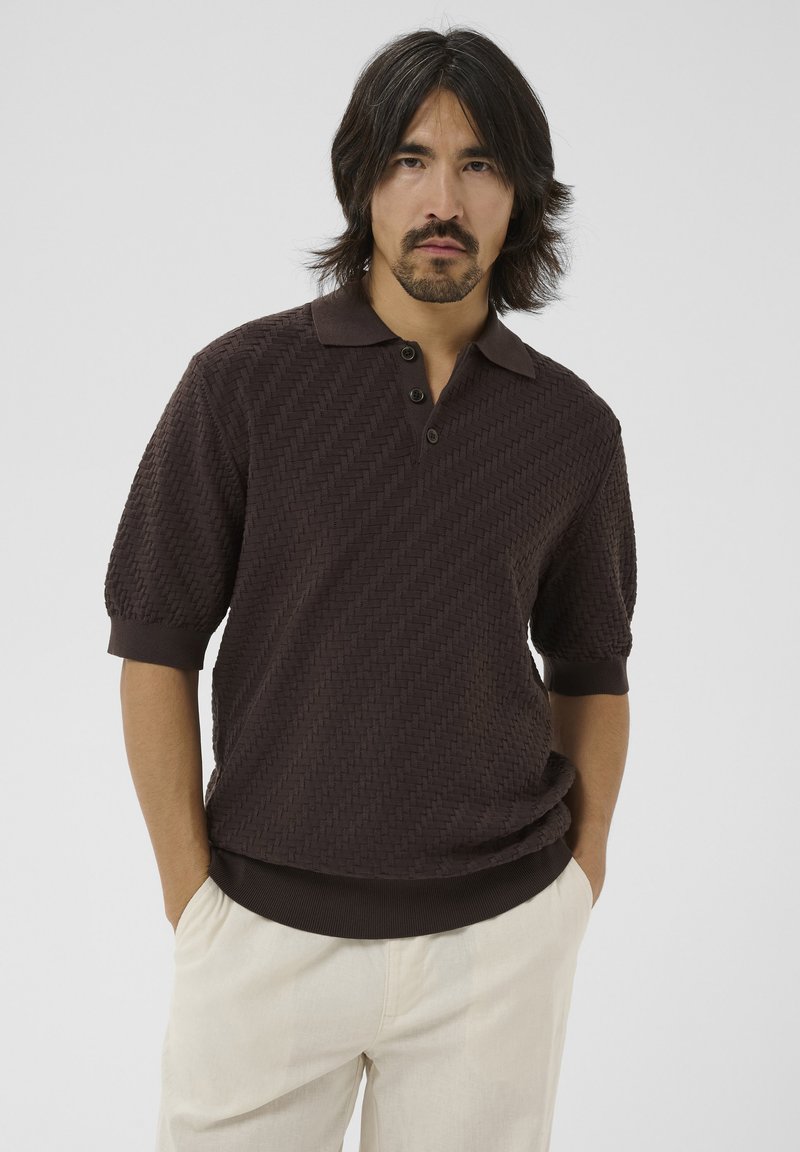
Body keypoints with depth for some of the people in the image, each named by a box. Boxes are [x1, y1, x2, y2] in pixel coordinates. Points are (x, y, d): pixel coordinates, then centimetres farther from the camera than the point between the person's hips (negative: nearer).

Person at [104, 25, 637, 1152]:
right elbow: (157, 644, -4)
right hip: (269, 928, -1)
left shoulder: (574, 426, 1)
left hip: (499, 933, 2)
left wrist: (580, 880, 7)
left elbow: (592, 668, 10)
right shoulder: (242, 380, -7)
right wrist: (190, 892, -4)